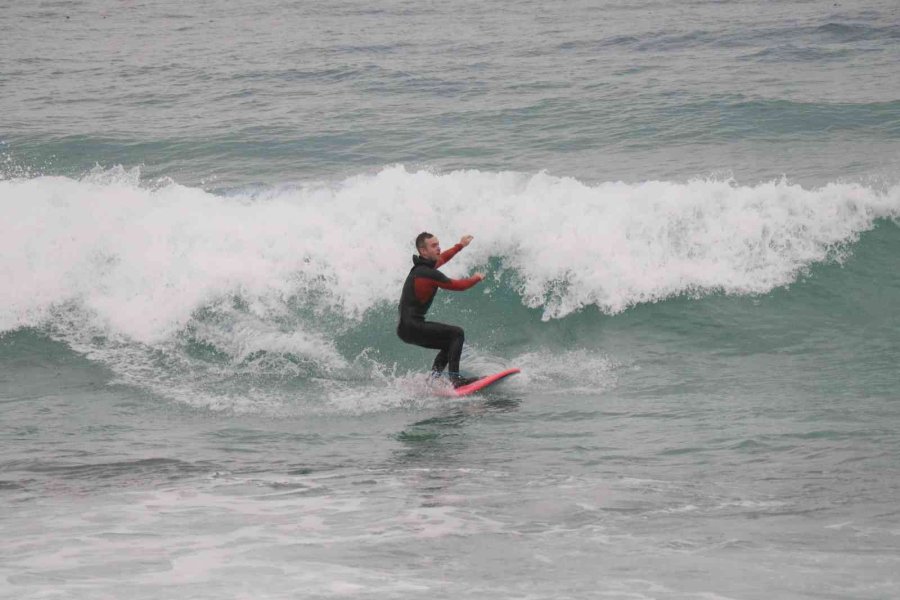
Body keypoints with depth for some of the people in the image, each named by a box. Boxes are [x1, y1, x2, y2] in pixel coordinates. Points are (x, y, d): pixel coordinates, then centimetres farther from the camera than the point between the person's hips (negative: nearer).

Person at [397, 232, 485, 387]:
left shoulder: (422, 267, 13)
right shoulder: (429, 274, -18)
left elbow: (441, 259, 35)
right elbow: (458, 285, -9)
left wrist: (460, 245, 46)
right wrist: (476, 278, 9)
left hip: (405, 328, 10)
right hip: (411, 327, -10)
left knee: (450, 343, 19)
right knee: (457, 334, -12)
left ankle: (433, 378, 10)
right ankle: (454, 379, -18)